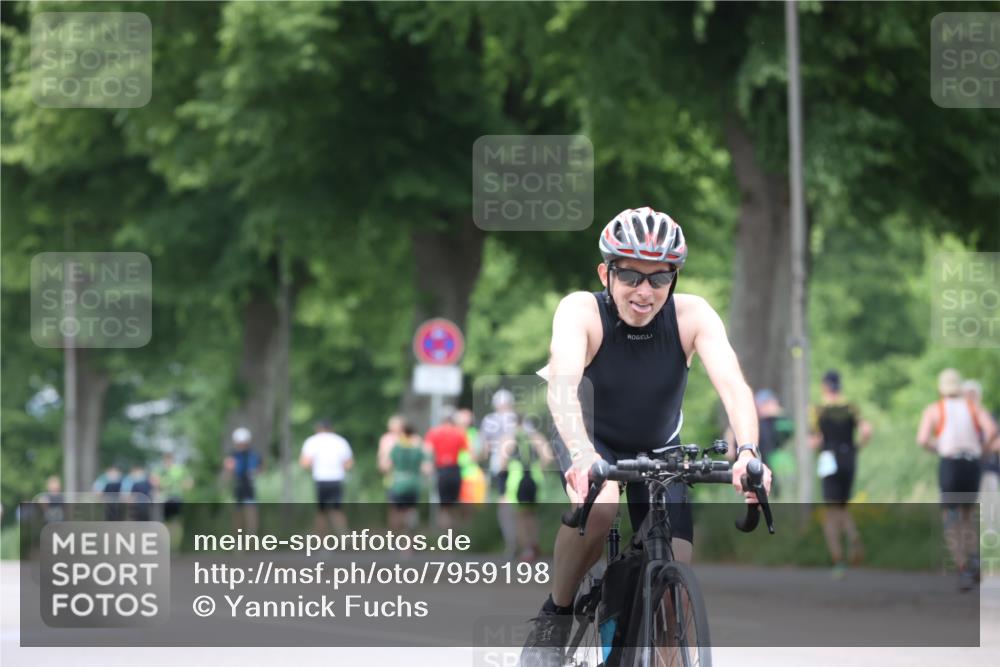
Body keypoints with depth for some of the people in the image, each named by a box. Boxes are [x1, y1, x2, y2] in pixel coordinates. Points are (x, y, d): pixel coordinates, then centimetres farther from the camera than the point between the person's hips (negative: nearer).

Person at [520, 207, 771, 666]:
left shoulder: (692, 316, -23)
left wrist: (747, 451, -55)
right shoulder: (582, 311, -28)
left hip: (659, 450, 3)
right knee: (598, 506, -35)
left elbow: (732, 384, -36)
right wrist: (581, 454, -63)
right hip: (591, 439, -3)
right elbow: (563, 385, -44)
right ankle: (555, 615, -14)